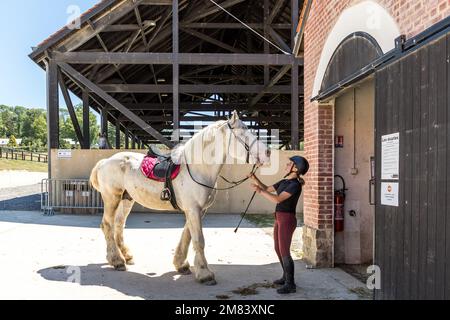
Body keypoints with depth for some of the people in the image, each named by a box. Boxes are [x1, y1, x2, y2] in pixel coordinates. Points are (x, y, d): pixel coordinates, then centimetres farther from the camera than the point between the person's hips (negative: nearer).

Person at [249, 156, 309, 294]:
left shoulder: (295, 184, -18)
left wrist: (259, 191, -22)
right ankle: (286, 277, 33)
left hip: (287, 220, -9)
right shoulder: (284, 181, 10)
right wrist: (255, 179, 3)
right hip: (279, 219, 9)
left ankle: (290, 284, 4)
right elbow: (267, 189, 16)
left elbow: (277, 199, -25)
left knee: (284, 252, -5)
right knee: (278, 249, 18)